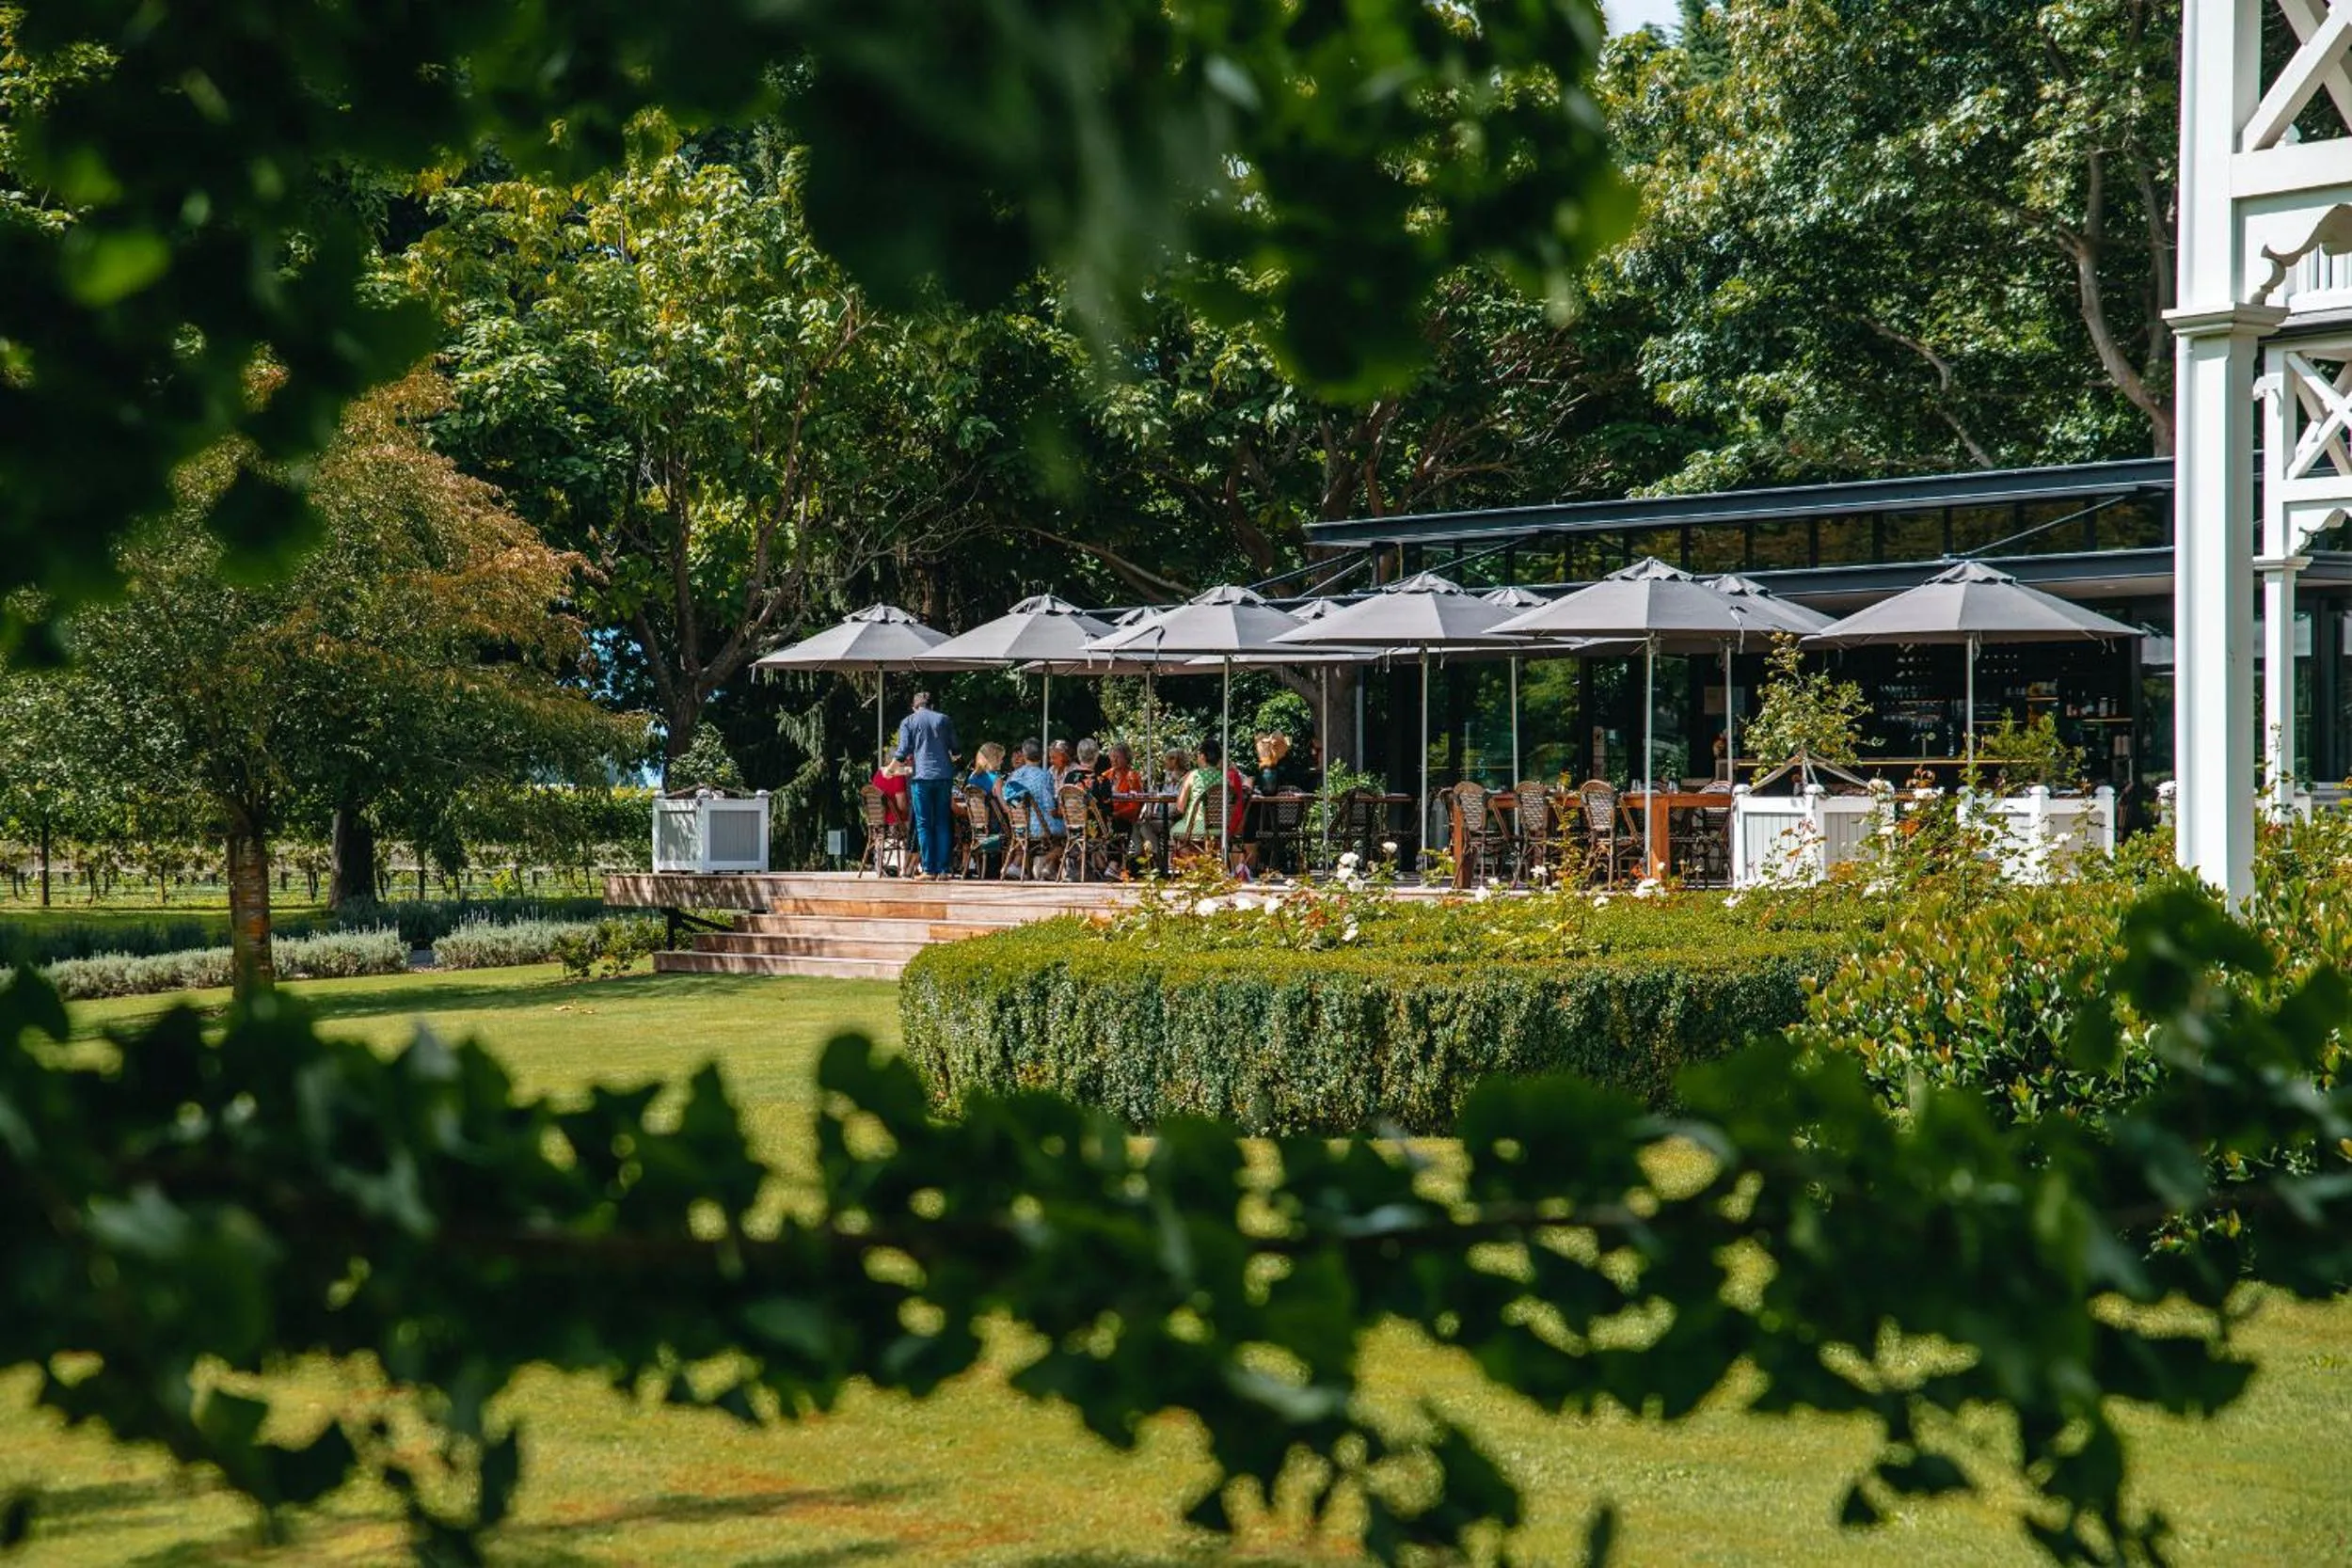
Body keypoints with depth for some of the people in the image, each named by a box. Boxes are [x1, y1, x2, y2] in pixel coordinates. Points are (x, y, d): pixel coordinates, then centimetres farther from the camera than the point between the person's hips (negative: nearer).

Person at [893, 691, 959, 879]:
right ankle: (943, 869, 1)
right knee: (943, 823, 6)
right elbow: (955, 749, 13)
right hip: (944, 776, 2)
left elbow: (903, 752, -3)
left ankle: (929, 869, -5)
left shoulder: (908, 722, 5)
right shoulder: (943, 719, 11)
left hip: (921, 776, -2)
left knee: (924, 824, 0)